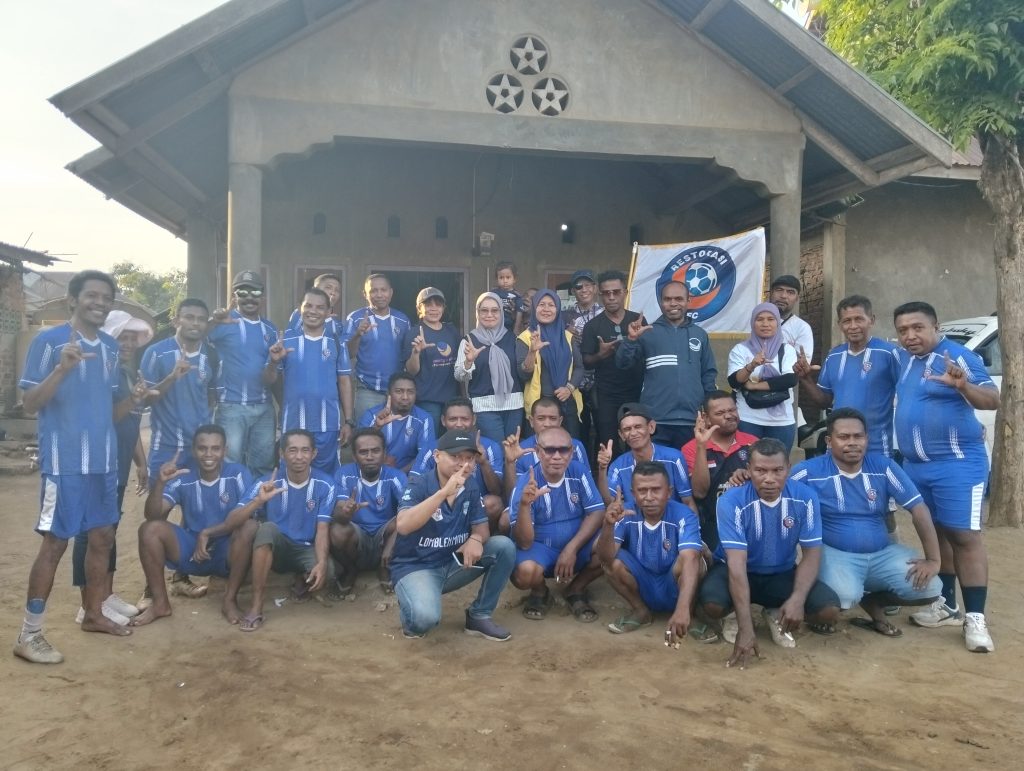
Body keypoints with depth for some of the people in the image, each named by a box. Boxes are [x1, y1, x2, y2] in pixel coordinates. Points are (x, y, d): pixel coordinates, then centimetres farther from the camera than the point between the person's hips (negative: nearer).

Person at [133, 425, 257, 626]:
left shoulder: (238, 474, -11)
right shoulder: (182, 478, -6)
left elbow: (246, 515, -21)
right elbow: (153, 515, -14)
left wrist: (207, 533, -24)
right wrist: (160, 482, -30)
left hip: (228, 553, -2)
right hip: (191, 552, 3)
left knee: (251, 527, -32)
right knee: (150, 528, -18)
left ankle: (230, 600, -17)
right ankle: (160, 603, -6)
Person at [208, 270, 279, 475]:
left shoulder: (270, 329, 12)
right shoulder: (224, 322, -3)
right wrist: (213, 322, -39)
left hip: (264, 407, 5)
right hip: (231, 406, -4)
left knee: (263, 465, 12)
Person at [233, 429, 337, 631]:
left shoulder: (325, 485, -11)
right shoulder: (268, 483, -11)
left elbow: (323, 529, -16)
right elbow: (232, 520, -16)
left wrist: (321, 562, -34)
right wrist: (258, 501, -35)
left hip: (307, 549, 0)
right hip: (276, 548, 1)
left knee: (326, 573, -33)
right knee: (267, 528, -34)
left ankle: (304, 581, 7)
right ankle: (256, 606, -27)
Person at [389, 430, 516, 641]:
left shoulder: (470, 487, 0)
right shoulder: (419, 486, -17)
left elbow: (481, 526, 3)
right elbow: (403, 526, -34)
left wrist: (476, 538, -23)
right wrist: (444, 492, -40)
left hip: (454, 563, 6)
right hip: (415, 567, -6)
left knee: (504, 546, -12)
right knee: (425, 617, -35)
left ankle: (479, 616, 1)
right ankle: (413, 616, 5)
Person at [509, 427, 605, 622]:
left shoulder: (580, 473, -7)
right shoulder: (525, 484, -17)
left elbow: (598, 513, -9)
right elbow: (524, 543, -21)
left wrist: (571, 548, -20)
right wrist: (524, 504, -38)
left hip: (577, 545, 3)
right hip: (540, 547, -3)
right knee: (525, 572, -35)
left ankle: (576, 590, 3)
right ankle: (540, 592, 5)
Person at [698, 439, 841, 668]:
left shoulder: (805, 498, -16)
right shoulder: (731, 501, -26)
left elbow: (811, 553, -11)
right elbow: (737, 563, -31)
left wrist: (798, 599, -30)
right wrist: (746, 628, -37)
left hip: (782, 574, 2)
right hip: (739, 571, -2)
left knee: (829, 609, -23)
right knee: (712, 604, -33)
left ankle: (776, 615, 9)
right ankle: (736, 616, 6)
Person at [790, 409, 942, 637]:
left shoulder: (883, 466, -3)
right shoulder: (810, 471, -11)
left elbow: (919, 509, -3)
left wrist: (933, 560, -8)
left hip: (882, 553, 4)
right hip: (835, 553, -4)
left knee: (929, 588, -15)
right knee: (844, 596, -34)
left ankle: (872, 602, 15)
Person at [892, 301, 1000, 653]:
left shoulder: (958, 357, -14)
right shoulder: (902, 358, 7)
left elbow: (993, 399, -22)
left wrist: (964, 387, -42)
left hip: (957, 462, -7)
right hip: (915, 464, 7)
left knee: (964, 536, -6)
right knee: (936, 532, 13)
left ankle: (975, 619, -1)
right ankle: (946, 605, 23)